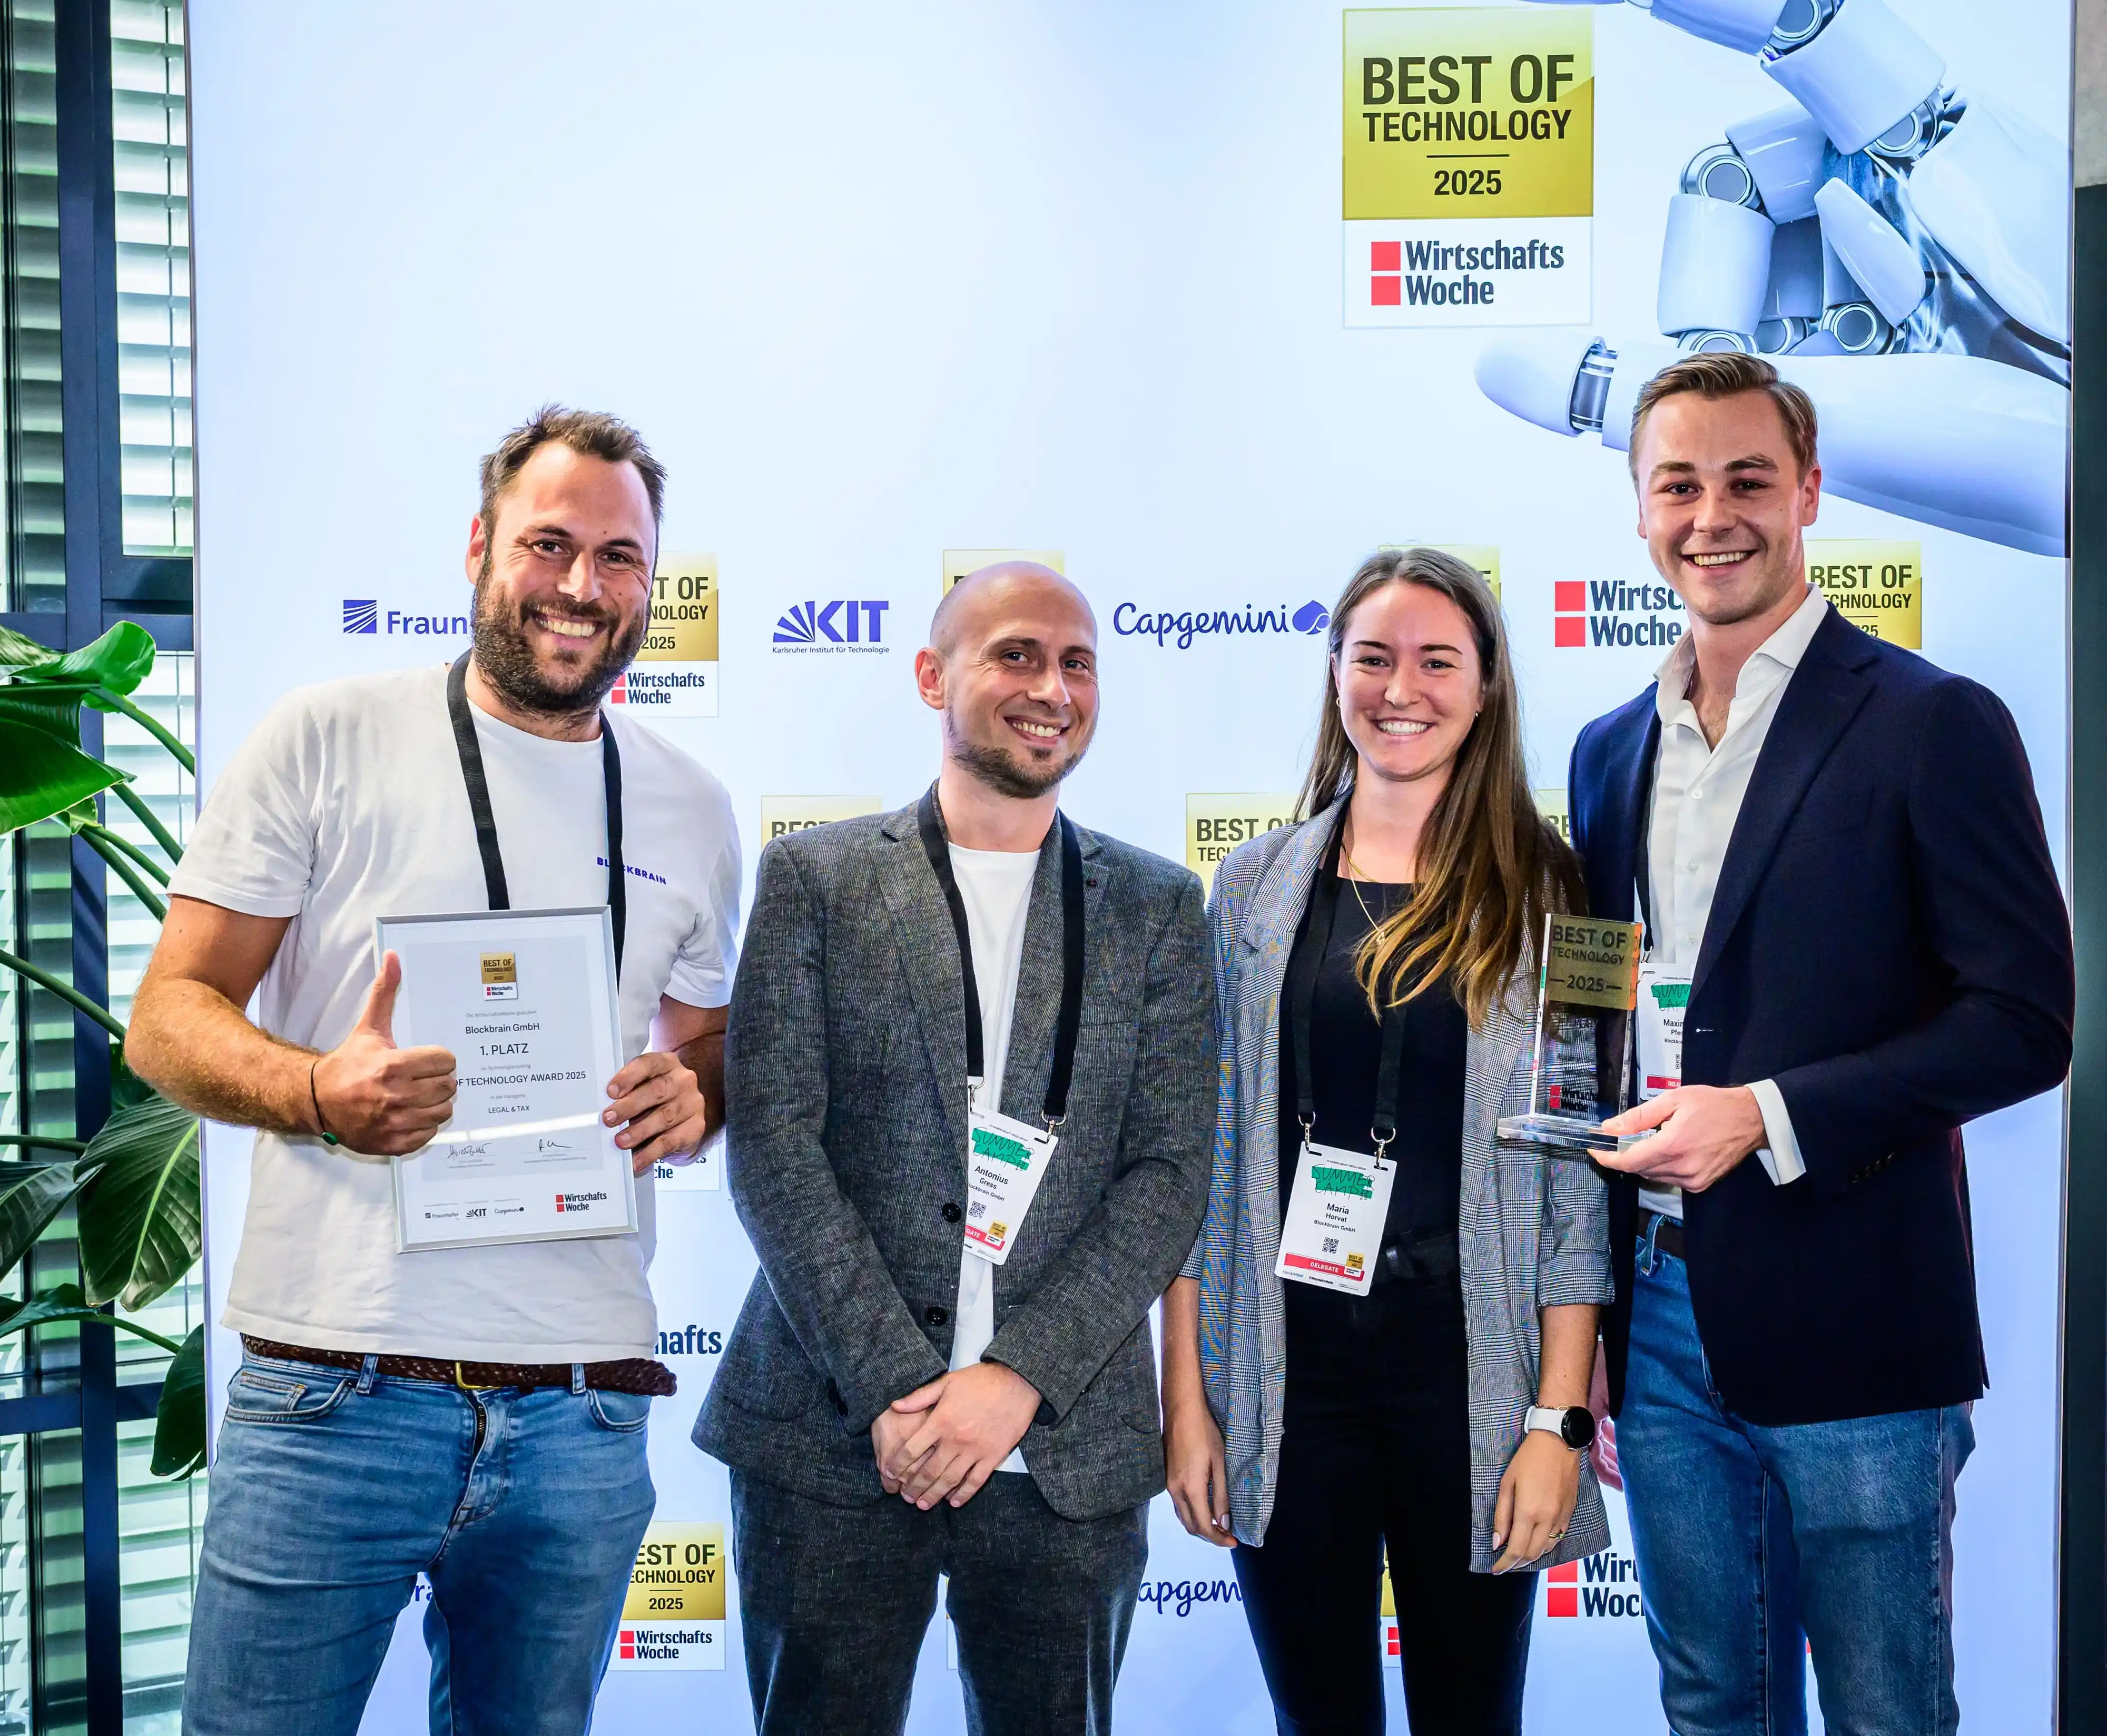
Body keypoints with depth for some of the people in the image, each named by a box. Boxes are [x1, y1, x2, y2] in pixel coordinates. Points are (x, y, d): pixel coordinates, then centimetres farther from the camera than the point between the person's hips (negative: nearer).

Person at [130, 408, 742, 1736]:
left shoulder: (690, 810, 11)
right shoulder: (326, 742, 0)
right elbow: (168, 1019, 0)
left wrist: (692, 1100, -4)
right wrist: (317, 1090, -21)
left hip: (582, 1413, 3)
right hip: (335, 1391, -3)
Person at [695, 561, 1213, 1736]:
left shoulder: (1156, 907, 7)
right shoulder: (817, 878, 3)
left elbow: (1170, 1173, 0)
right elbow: (772, 1146, -4)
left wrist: (1017, 1377, -10)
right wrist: (894, 1385, -12)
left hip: (1068, 1452, 1)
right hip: (833, 1441, -1)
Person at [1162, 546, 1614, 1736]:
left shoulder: (1543, 893, 0)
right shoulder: (1258, 886, 4)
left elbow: (1579, 1177, -2)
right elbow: (1201, 1153, 4)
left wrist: (1560, 1417, -7)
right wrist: (1186, 1395, 1)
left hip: (1471, 1368, -1)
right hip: (1289, 1366, 1)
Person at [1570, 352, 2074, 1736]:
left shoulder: (1932, 725, -7)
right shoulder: (1613, 749, 11)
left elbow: (2026, 1023, -11)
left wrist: (1766, 1117, -19)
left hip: (1849, 1326, -5)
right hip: (1657, 1312, 5)